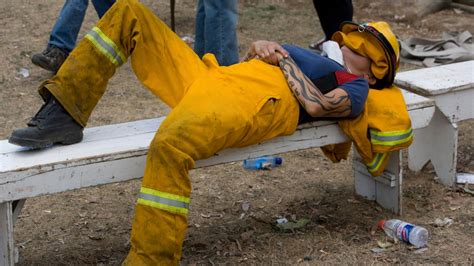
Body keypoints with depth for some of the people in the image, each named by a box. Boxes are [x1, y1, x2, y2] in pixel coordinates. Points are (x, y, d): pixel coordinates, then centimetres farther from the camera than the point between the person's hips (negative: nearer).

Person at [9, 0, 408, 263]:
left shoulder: (355, 88, 15)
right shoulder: (314, 62, 38)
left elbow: (317, 105, -6)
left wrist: (283, 59, 5)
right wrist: (260, 49, 15)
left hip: (253, 104, -9)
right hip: (210, 79, 9)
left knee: (171, 145, -43)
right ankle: (65, 115, -8)